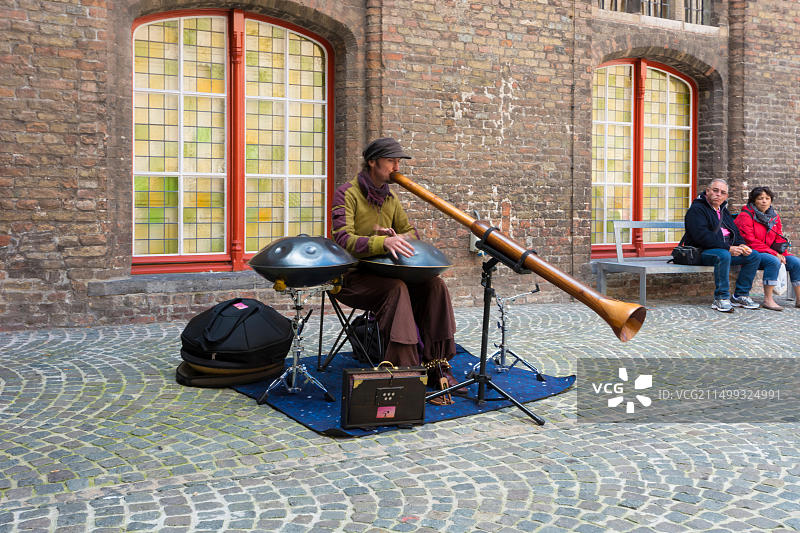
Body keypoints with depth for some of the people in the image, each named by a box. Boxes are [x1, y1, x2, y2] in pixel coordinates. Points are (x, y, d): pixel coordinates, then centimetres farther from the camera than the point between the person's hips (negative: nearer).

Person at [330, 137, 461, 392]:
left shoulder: (389, 197, 13)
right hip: (352, 277, -7)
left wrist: (397, 240, -9)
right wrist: (383, 242, -40)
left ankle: (437, 366, -12)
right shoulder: (347, 193, -10)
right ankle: (402, 370, -34)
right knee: (396, 288, -34)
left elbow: (411, 231, 17)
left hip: (383, 273, 7)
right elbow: (344, 240, -23)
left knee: (434, 285, -14)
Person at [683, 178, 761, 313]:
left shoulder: (723, 210, 21)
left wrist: (741, 245, -1)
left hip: (727, 250, 9)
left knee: (754, 257, -4)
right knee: (723, 256, -38)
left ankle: (740, 295, 0)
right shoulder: (696, 209, -8)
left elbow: (735, 231, 24)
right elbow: (702, 236, -20)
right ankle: (721, 299, -30)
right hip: (702, 252, -9)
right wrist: (728, 248, -23)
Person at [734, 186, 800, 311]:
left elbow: (779, 239, 15)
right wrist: (774, 254, -20)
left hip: (769, 252, 7)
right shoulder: (745, 216, -9)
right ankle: (768, 300, -28)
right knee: (774, 261, -33)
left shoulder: (774, 216, 14)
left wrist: (782, 254, -7)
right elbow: (750, 242, -17)